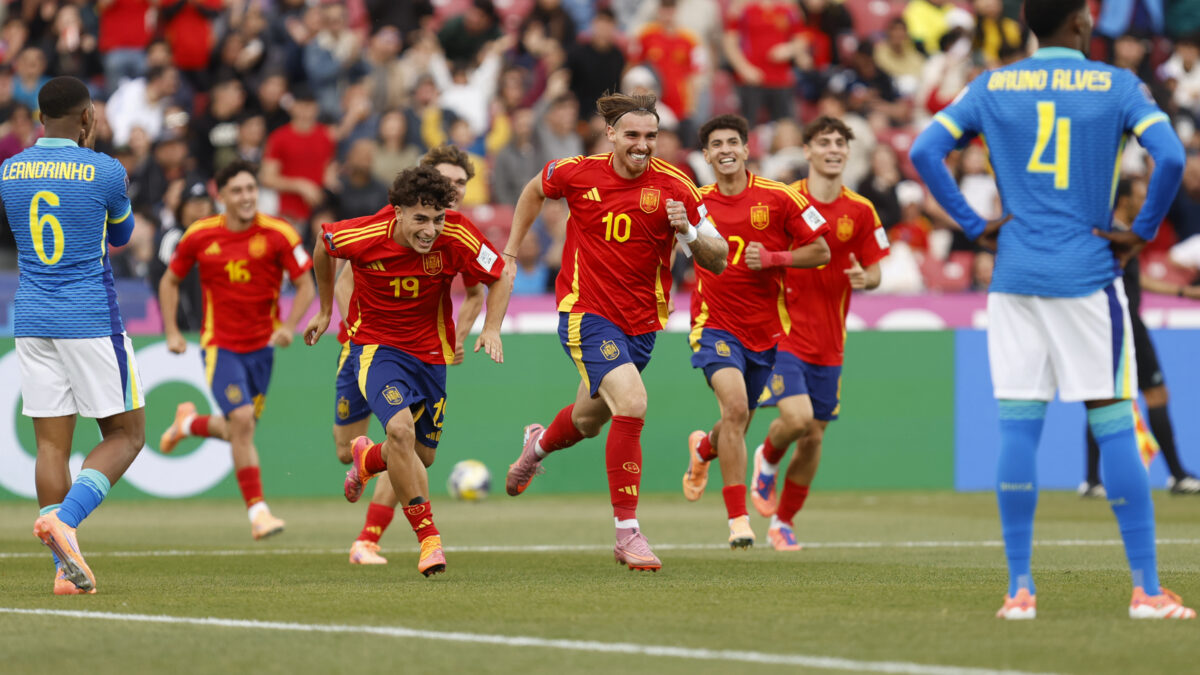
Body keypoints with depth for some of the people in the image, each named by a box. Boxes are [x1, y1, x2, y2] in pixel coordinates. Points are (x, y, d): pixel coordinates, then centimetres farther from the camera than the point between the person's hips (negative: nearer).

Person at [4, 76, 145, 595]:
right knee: (126, 435, 6)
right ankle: (64, 518, -17)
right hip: (92, 322, -4)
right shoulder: (105, 171, -8)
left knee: (52, 443, 5)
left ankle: (66, 567, 0)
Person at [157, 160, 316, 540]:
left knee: (238, 431, 11)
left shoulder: (278, 234, -8)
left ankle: (189, 423, 44)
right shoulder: (199, 236, -5)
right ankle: (257, 512, -12)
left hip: (262, 344, 2)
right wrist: (171, 332, 1)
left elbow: (305, 285, -4)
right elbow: (170, 282, 10)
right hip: (220, 346, -2)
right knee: (242, 421, -18)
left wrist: (289, 327, -20)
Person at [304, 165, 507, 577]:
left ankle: (368, 459, 47)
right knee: (400, 429, -28)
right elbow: (324, 244, 3)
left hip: (431, 351, 3)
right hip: (376, 345, -3)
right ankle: (429, 539, -20)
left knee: (421, 456, 10)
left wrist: (492, 328, -17)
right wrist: (325, 310, 15)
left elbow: (499, 275, -3)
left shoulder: (455, 239, -20)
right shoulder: (361, 236, -21)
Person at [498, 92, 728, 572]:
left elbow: (718, 260, -7)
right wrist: (510, 253, 16)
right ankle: (627, 532, -19)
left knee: (589, 420, 22)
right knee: (631, 403, -25)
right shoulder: (577, 173, -9)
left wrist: (688, 232, -27)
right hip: (586, 312, -3)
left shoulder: (674, 187, -9)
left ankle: (539, 445, 60)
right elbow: (535, 191, 15)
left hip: (641, 322, 3)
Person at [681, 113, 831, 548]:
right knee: (735, 405, -24)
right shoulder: (696, 202, 0)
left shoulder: (778, 198, -5)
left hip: (766, 329, 2)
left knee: (738, 424, 14)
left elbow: (820, 251, -1)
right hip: (716, 325, -2)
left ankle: (704, 448, 54)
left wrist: (773, 258, -16)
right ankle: (737, 518, -20)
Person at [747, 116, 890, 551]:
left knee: (814, 436, 6)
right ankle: (767, 461, 13)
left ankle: (784, 521, 25)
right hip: (781, 331, -4)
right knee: (797, 416, -22)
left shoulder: (860, 211, 2)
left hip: (828, 343, 4)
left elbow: (875, 272, 7)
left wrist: (864, 278, -15)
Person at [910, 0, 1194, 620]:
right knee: (1113, 425, 0)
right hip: (1088, 275, -2)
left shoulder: (991, 87, 7)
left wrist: (973, 225, 4)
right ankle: (1146, 589, -1)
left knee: (1018, 427, 3)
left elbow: (924, 151, 0)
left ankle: (1019, 586, 1)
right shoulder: (1115, 86, -1)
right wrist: (1143, 231, -3)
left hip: (1015, 276, 2)